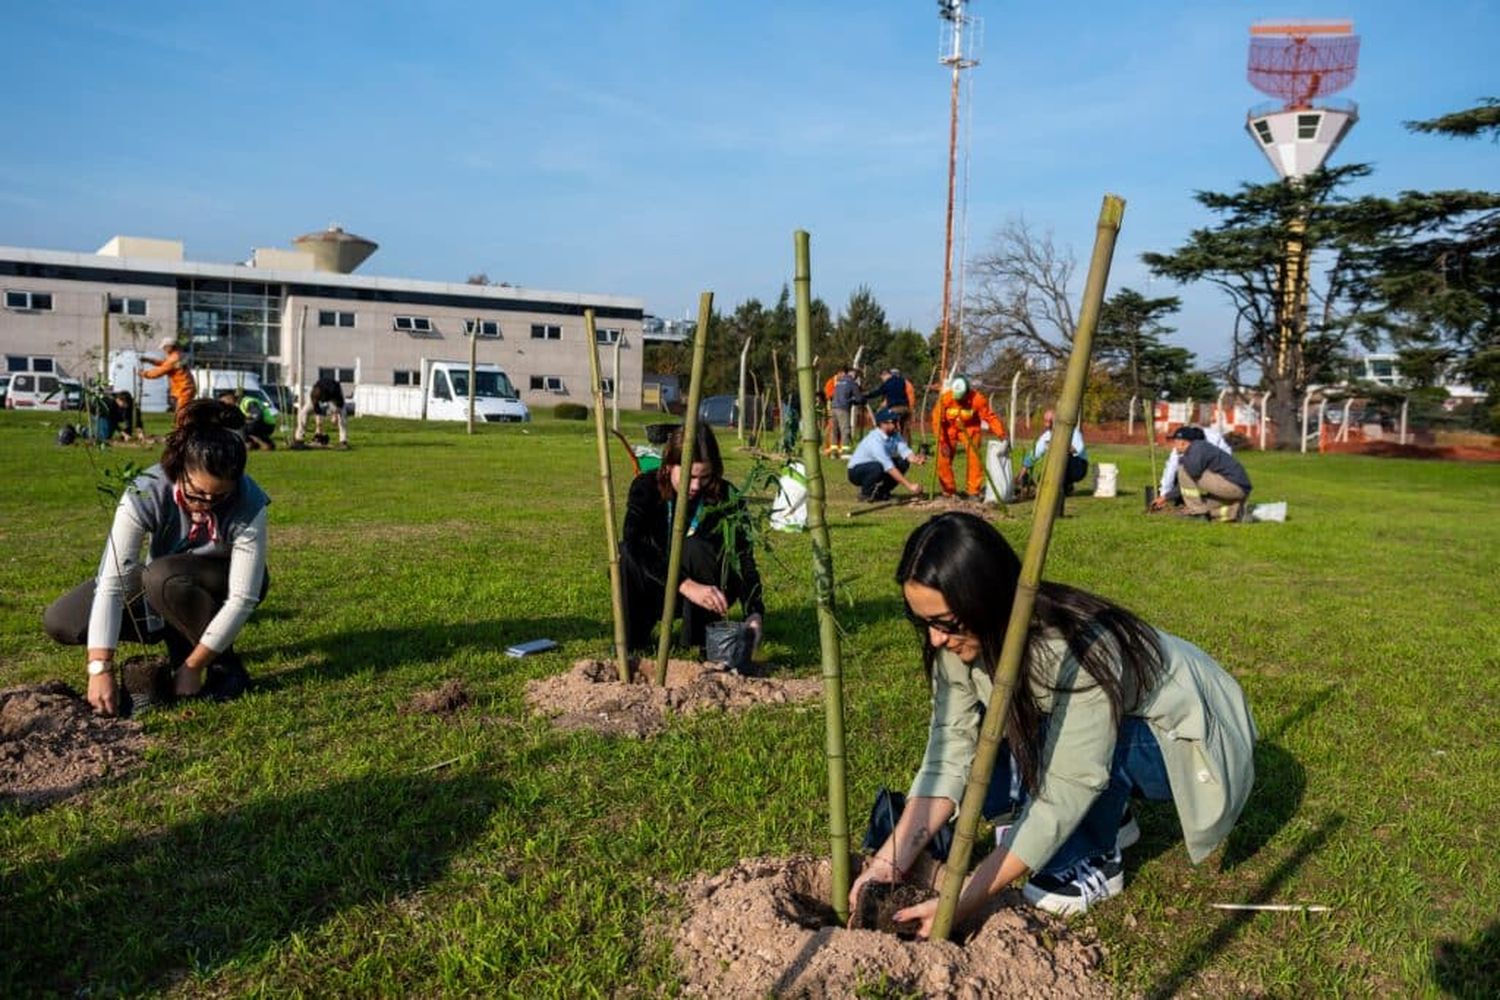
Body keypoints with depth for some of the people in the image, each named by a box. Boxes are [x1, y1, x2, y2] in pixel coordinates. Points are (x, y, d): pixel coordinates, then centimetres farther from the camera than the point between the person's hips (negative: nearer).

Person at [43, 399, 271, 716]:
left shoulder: (249, 505, -34)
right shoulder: (145, 494, -30)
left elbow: (242, 599, -30)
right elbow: (111, 583, -34)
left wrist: (192, 667, -30)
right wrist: (100, 668, -40)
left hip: (225, 584, -3)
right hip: (160, 584, 3)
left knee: (164, 577, -35)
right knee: (60, 622, -10)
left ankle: (225, 665, -14)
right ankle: (180, 632, 5)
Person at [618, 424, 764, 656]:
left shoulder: (725, 498, -19)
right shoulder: (646, 487, -19)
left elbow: (743, 559, -26)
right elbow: (634, 542, -35)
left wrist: (754, 613, -45)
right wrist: (686, 585, -48)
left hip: (709, 591, 0)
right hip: (657, 593, 0)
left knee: (694, 548, -31)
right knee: (626, 554, -29)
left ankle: (705, 639, -14)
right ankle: (632, 638, -10)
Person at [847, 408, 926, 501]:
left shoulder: (895, 434, -6)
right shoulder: (874, 440, -30)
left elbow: (905, 451, -19)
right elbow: (889, 467, -36)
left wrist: (915, 459, -43)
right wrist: (909, 485, -40)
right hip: (856, 472, -7)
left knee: (903, 462, -11)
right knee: (879, 467, -36)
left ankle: (881, 491, 2)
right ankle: (865, 493, -10)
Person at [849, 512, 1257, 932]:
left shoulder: (1080, 650, -39)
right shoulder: (962, 642, -19)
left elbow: (1063, 796, -37)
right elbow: (949, 755, -19)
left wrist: (963, 900, -37)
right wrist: (891, 861, -30)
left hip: (1184, 740, -6)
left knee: (1049, 737, -34)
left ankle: (1097, 861, -7)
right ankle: (1106, 819, 9)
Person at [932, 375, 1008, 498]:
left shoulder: (977, 399, -24)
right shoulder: (945, 398, -23)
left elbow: (990, 417, -21)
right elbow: (937, 420, -16)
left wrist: (1001, 435, -32)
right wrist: (942, 443, -18)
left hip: (970, 429, -1)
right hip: (950, 429, 1)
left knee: (974, 457, -16)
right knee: (943, 459, -6)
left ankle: (974, 490, -5)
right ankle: (948, 491, 10)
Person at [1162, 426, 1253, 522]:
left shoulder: (1197, 446, -10)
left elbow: (1194, 471, -28)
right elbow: (1188, 485, 27)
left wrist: (1183, 460, -7)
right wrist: (1167, 497, 30)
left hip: (1232, 484, -10)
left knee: (1184, 471, -11)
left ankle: (1197, 510, -7)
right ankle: (1234, 510, 10)